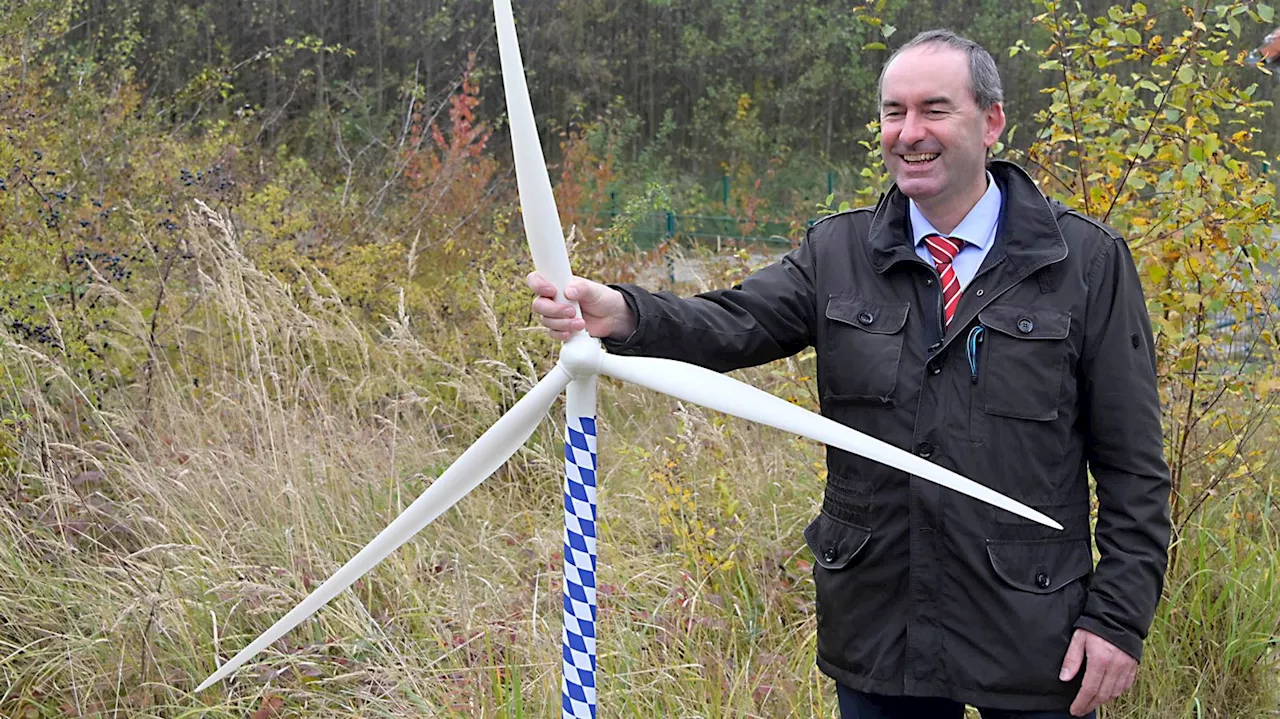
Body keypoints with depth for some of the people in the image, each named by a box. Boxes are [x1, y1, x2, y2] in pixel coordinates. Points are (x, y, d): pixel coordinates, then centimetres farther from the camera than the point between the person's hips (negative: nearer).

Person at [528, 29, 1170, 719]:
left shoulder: (1087, 261, -4)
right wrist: (623, 315, -32)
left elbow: (1132, 464, -3)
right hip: (877, 632, 3)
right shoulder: (838, 254, 3)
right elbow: (733, 323, -13)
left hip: (1034, 644, -2)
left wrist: (1119, 616, -7)